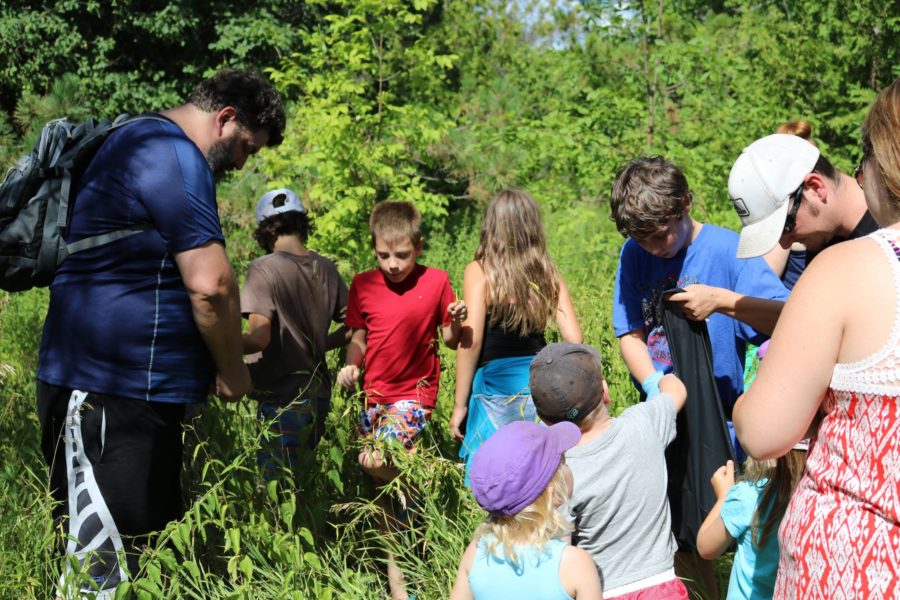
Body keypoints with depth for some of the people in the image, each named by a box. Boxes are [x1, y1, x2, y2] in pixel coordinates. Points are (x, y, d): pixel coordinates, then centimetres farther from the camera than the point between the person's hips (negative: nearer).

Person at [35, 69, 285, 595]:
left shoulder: (147, 146, 20)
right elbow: (210, 284, -21)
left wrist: (212, 366, 22)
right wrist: (232, 372, -6)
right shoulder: (174, 156, -13)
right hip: (107, 394, -11)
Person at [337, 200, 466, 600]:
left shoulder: (436, 282, -5)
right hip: (375, 392, 4)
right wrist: (350, 365, -10)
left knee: (377, 461, -23)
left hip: (414, 391, -4)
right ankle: (394, 564, 20)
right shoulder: (363, 286, 1)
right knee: (386, 485, 8)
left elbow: (450, 340, 2)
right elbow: (358, 338, 9)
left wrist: (456, 322, -19)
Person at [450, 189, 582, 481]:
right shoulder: (549, 275, 6)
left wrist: (460, 404, -4)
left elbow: (471, 340, -10)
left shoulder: (479, 272, -4)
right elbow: (574, 338, 3)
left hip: (495, 385, -4)